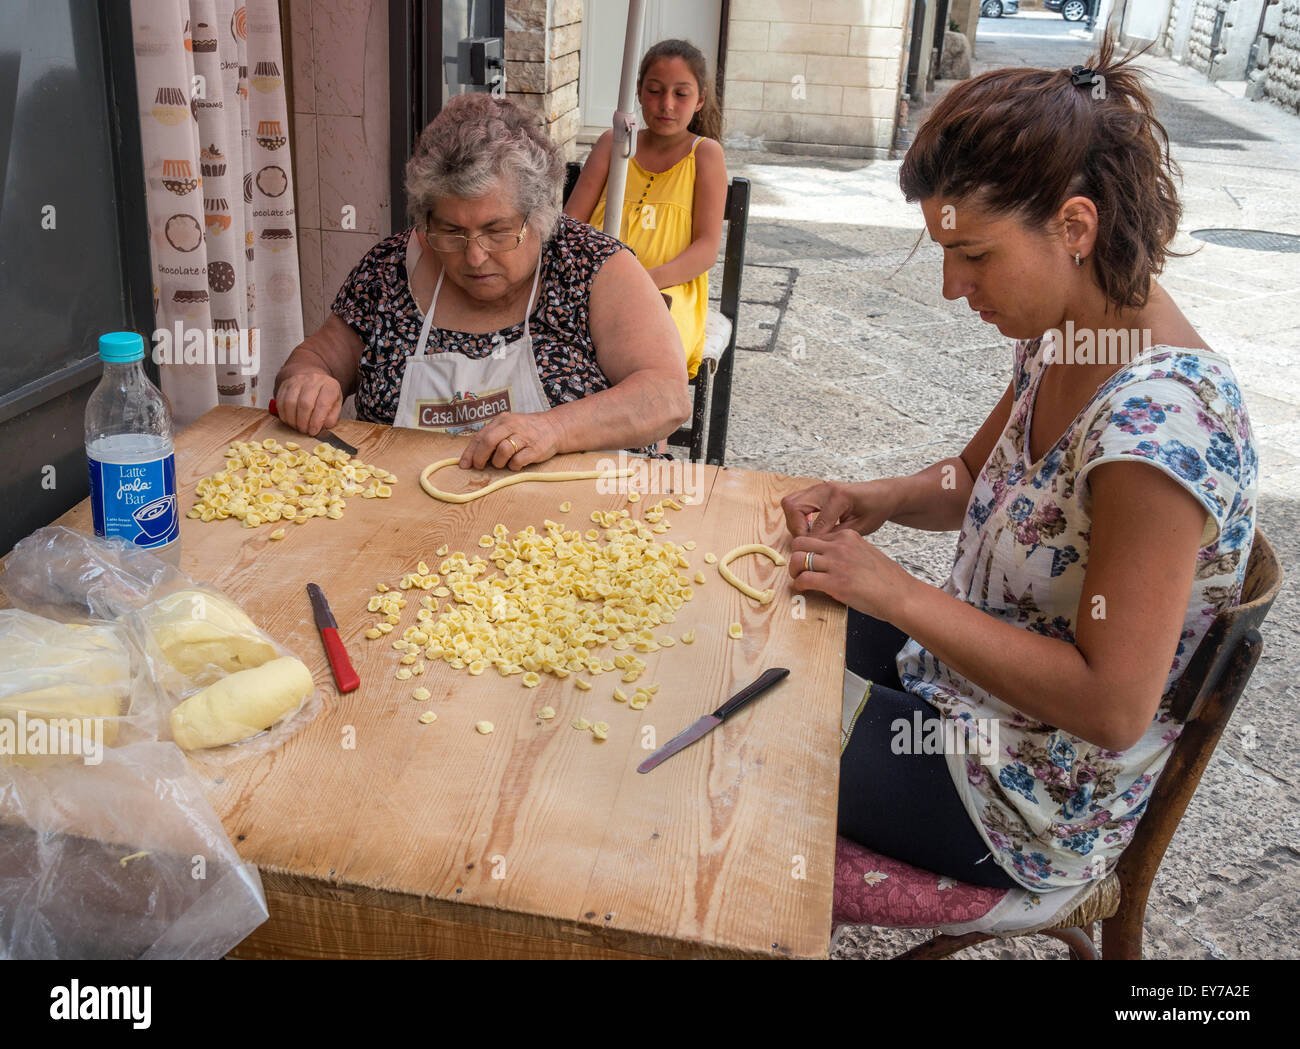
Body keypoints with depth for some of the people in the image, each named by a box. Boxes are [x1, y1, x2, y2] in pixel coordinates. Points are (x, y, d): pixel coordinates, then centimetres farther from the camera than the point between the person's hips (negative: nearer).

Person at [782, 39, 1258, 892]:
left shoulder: (1159, 418, -33)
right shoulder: (1062, 340, -5)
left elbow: (1113, 707, -31)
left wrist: (899, 594, -28)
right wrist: (879, 499, -9)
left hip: (1036, 800, -8)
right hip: (971, 672, 8)